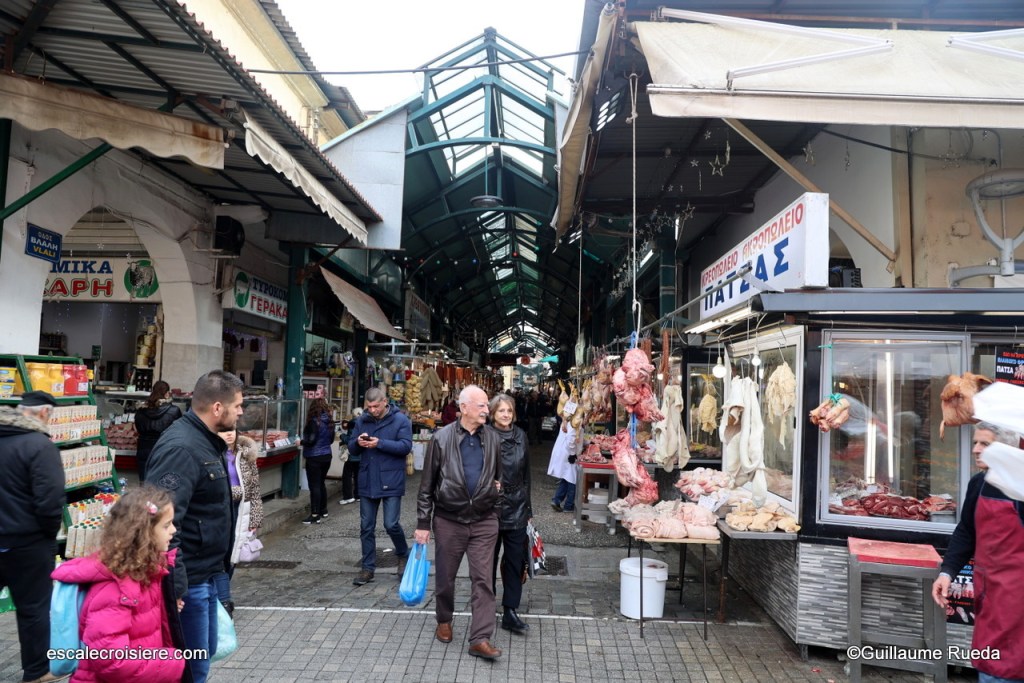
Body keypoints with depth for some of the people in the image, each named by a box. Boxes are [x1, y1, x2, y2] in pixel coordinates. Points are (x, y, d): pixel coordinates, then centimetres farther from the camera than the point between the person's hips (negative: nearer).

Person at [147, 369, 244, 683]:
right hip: (189, 579, -10)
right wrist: (174, 586, -27)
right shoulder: (181, 448, -23)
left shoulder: (206, 441, 9)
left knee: (203, 654, 22)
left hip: (206, 573, 10)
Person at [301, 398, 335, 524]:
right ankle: (323, 511, 27)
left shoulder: (314, 422, -16)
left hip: (314, 458, -7)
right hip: (327, 456, 7)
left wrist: (301, 442, -1)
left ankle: (315, 515, 0)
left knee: (314, 486, -2)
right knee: (321, 483, 19)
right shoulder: (329, 422, 5)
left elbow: (311, 441, -18)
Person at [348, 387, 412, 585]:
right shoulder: (361, 421, 7)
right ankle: (368, 568, 21)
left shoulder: (400, 420, -6)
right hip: (367, 481, 4)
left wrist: (380, 443, -23)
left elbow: (406, 446, -14)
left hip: (391, 482, -4)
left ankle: (403, 556, 24)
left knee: (391, 524, -5)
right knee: (366, 527, 9)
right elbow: (352, 448, 10)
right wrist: (358, 443, -14)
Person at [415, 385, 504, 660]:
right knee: (445, 576, 14)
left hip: (484, 521, 1)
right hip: (448, 520, -1)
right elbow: (427, 484, -4)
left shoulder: (493, 439, 0)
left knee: (483, 580, -1)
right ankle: (444, 621, 38)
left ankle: (480, 638, 5)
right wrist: (423, 523, -5)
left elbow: (500, 474, 18)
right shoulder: (441, 438, -8)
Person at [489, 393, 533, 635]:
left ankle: (510, 611, 15)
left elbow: (526, 473, 11)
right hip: (491, 507, -4)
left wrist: (528, 508, 12)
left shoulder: (520, 436, 5)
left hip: (516, 508, 4)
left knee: (516, 560, 6)